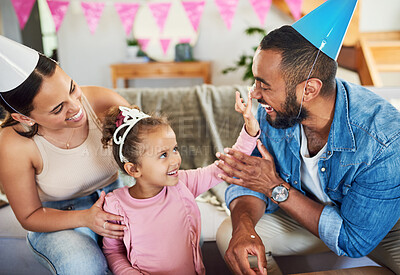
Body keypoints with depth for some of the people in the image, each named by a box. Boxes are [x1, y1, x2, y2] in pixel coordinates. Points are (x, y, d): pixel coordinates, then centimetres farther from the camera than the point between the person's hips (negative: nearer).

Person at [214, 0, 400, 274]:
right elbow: (248, 183, -13)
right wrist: (244, 226, -36)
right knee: (230, 234, -16)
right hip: (308, 212, 3)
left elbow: (353, 241, -29)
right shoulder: (272, 112, -21)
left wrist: (277, 187, -30)